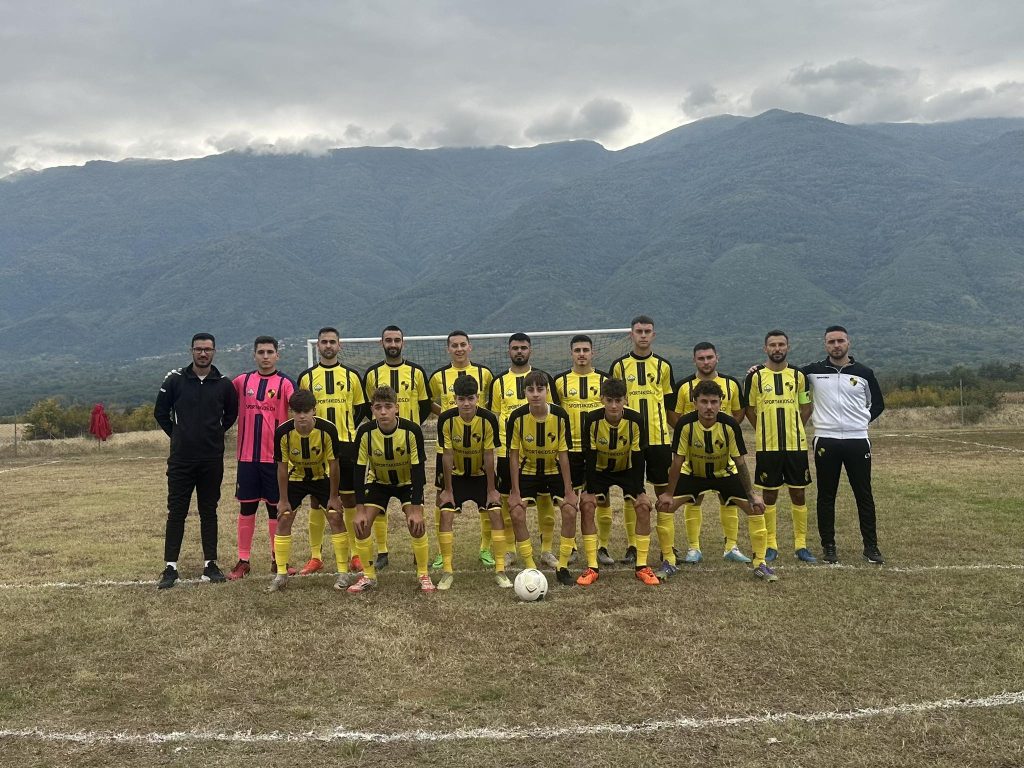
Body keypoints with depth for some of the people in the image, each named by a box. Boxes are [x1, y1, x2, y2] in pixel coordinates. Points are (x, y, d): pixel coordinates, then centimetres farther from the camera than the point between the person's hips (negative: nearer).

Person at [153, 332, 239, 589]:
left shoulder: (224, 384, 2)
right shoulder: (175, 379, -1)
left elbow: (231, 413, 16)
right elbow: (160, 412, 9)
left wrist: (214, 435, 9)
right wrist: (178, 435, 6)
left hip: (212, 460, 1)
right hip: (180, 459, -1)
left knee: (209, 512, 8)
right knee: (176, 512, 2)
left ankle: (210, 565, 15)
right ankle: (170, 568, 8)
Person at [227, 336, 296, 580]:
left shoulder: (284, 383, -3)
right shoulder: (242, 381, 7)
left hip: (275, 456, -2)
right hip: (247, 456, 3)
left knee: (275, 508, 6)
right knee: (246, 508, 8)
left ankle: (278, 560, 17)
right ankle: (243, 561, 17)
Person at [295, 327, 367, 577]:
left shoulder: (352, 376, 7)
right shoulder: (306, 377, 6)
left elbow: (361, 408, 11)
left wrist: (348, 430, 1)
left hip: (346, 444, 0)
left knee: (350, 499, 3)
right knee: (316, 500, 4)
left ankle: (355, 555, 12)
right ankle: (315, 556, 12)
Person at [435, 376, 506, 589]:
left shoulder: (488, 419, -22)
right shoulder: (446, 420, -22)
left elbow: (489, 456, -16)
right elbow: (447, 455, -15)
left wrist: (491, 490, -11)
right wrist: (447, 490, -11)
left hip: (481, 475, 0)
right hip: (456, 475, 0)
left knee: (496, 513, -11)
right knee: (445, 514, -13)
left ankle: (500, 571, 0)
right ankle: (447, 572, 0)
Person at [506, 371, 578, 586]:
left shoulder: (560, 415, -21)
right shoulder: (517, 417, -22)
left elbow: (563, 454, -14)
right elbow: (514, 455, -14)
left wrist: (568, 490, -13)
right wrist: (515, 492, -15)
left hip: (554, 470, 0)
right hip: (527, 470, 0)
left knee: (570, 511, -15)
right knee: (516, 513, -16)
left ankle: (562, 567, 2)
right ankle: (530, 567, 1)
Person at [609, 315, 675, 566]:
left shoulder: (663, 366, 8)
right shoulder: (619, 366, 5)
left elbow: (669, 404, 13)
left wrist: (666, 428, 5)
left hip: (659, 439, 1)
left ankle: (668, 549, 8)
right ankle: (632, 547, 14)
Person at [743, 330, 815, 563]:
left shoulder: (798, 375, 5)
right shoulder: (755, 375, 0)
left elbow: (806, 407, 13)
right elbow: (749, 408, 7)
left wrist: (792, 429, 5)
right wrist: (764, 431, 4)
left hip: (796, 445, 2)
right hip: (767, 446, -1)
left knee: (798, 494, 5)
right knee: (769, 494, 4)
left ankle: (801, 545, 15)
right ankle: (771, 545, 14)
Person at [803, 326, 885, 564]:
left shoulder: (864, 373, 6)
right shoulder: (814, 371, 3)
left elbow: (878, 404, 16)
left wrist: (863, 420, 3)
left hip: (858, 441, 1)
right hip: (826, 441, 0)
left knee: (864, 495, 5)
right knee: (826, 496, 5)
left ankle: (871, 546, 16)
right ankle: (828, 546, 15)